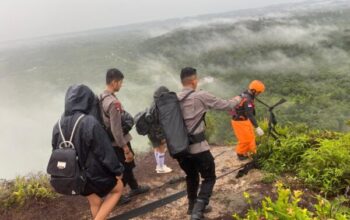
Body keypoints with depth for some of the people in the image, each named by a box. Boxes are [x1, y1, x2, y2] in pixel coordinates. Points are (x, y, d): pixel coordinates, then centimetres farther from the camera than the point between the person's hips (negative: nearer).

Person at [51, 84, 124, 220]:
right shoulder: (90, 123, -28)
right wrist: (117, 170, -6)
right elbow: (105, 150, -21)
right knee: (118, 188, 21)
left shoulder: (59, 124, -7)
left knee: (95, 202, 25)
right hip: (94, 172, -6)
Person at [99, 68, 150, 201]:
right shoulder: (113, 102, -27)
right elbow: (116, 129, -28)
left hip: (110, 141, 9)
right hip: (118, 143, -9)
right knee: (124, 168, 9)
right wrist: (126, 149, -21)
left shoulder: (101, 98, 2)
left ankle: (134, 188, 42)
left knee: (127, 165, 24)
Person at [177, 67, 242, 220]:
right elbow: (226, 106, -2)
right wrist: (237, 100, 19)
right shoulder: (201, 96, -12)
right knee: (209, 178, 10)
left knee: (191, 177, 25)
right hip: (198, 148, -6)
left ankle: (192, 206, 40)